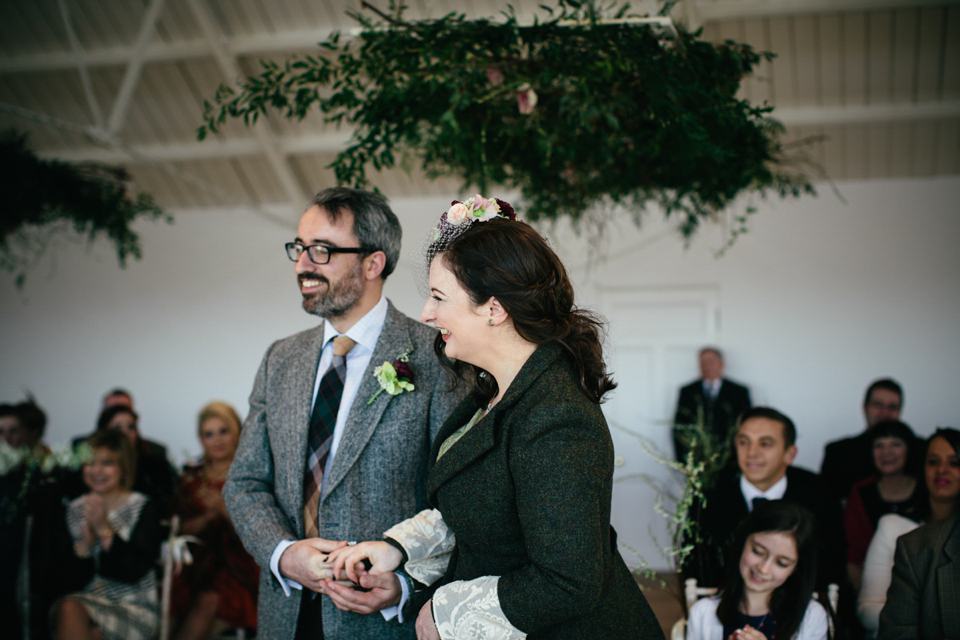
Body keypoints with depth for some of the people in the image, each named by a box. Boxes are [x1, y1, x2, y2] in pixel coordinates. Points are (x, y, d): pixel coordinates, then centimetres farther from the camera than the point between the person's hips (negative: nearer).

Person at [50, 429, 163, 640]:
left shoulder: (144, 508, -2)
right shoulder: (75, 510, 8)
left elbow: (134, 571, -13)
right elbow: (68, 580, 3)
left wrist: (105, 530, -19)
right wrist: (85, 542, -13)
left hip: (135, 609, -3)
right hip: (86, 601, 3)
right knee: (68, 607, -29)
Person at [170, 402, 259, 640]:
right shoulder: (192, 478, 15)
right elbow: (184, 528, 11)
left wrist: (225, 510, -16)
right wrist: (209, 516, -8)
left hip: (238, 564, -2)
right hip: (200, 562, 2)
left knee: (209, 602, -30)